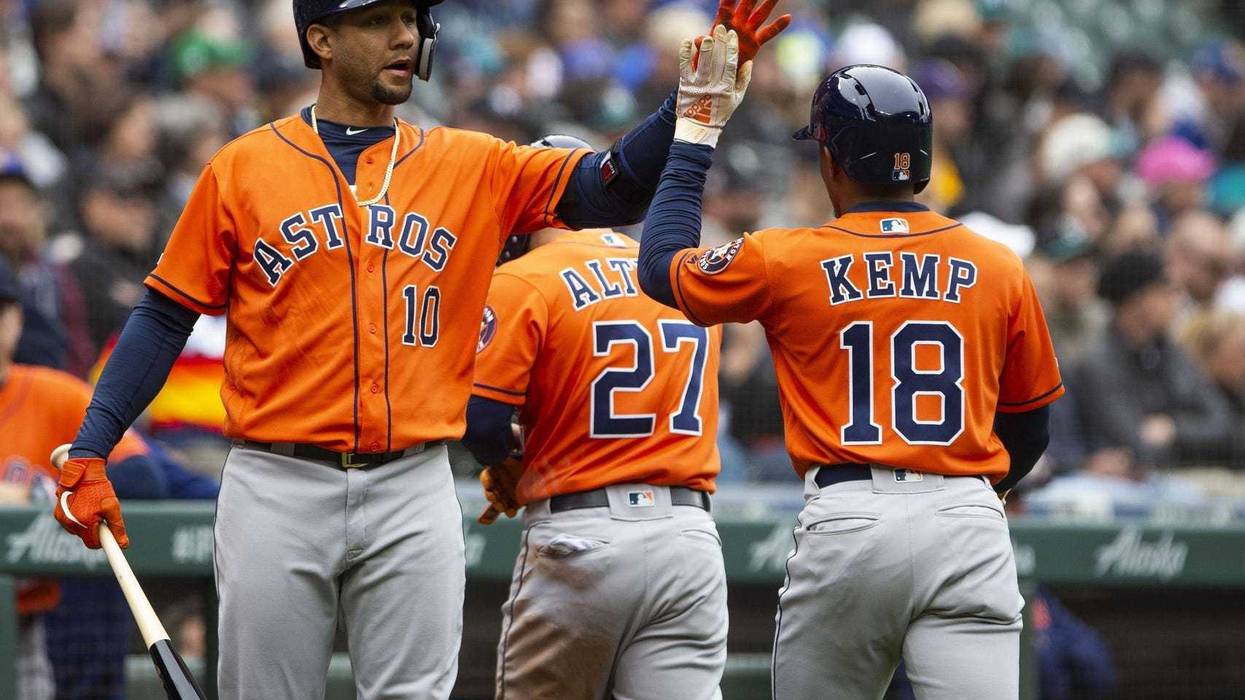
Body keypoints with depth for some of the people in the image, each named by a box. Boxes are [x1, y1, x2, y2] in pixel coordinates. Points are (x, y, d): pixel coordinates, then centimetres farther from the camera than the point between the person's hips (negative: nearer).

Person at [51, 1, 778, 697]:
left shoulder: (472, 167, 9)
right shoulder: (244, 169, 4)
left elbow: (613, 188, -1)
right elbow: (166, 315, 5)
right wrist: (90, 450, -3)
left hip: (414, 493, 1)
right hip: (279, 488, -1)